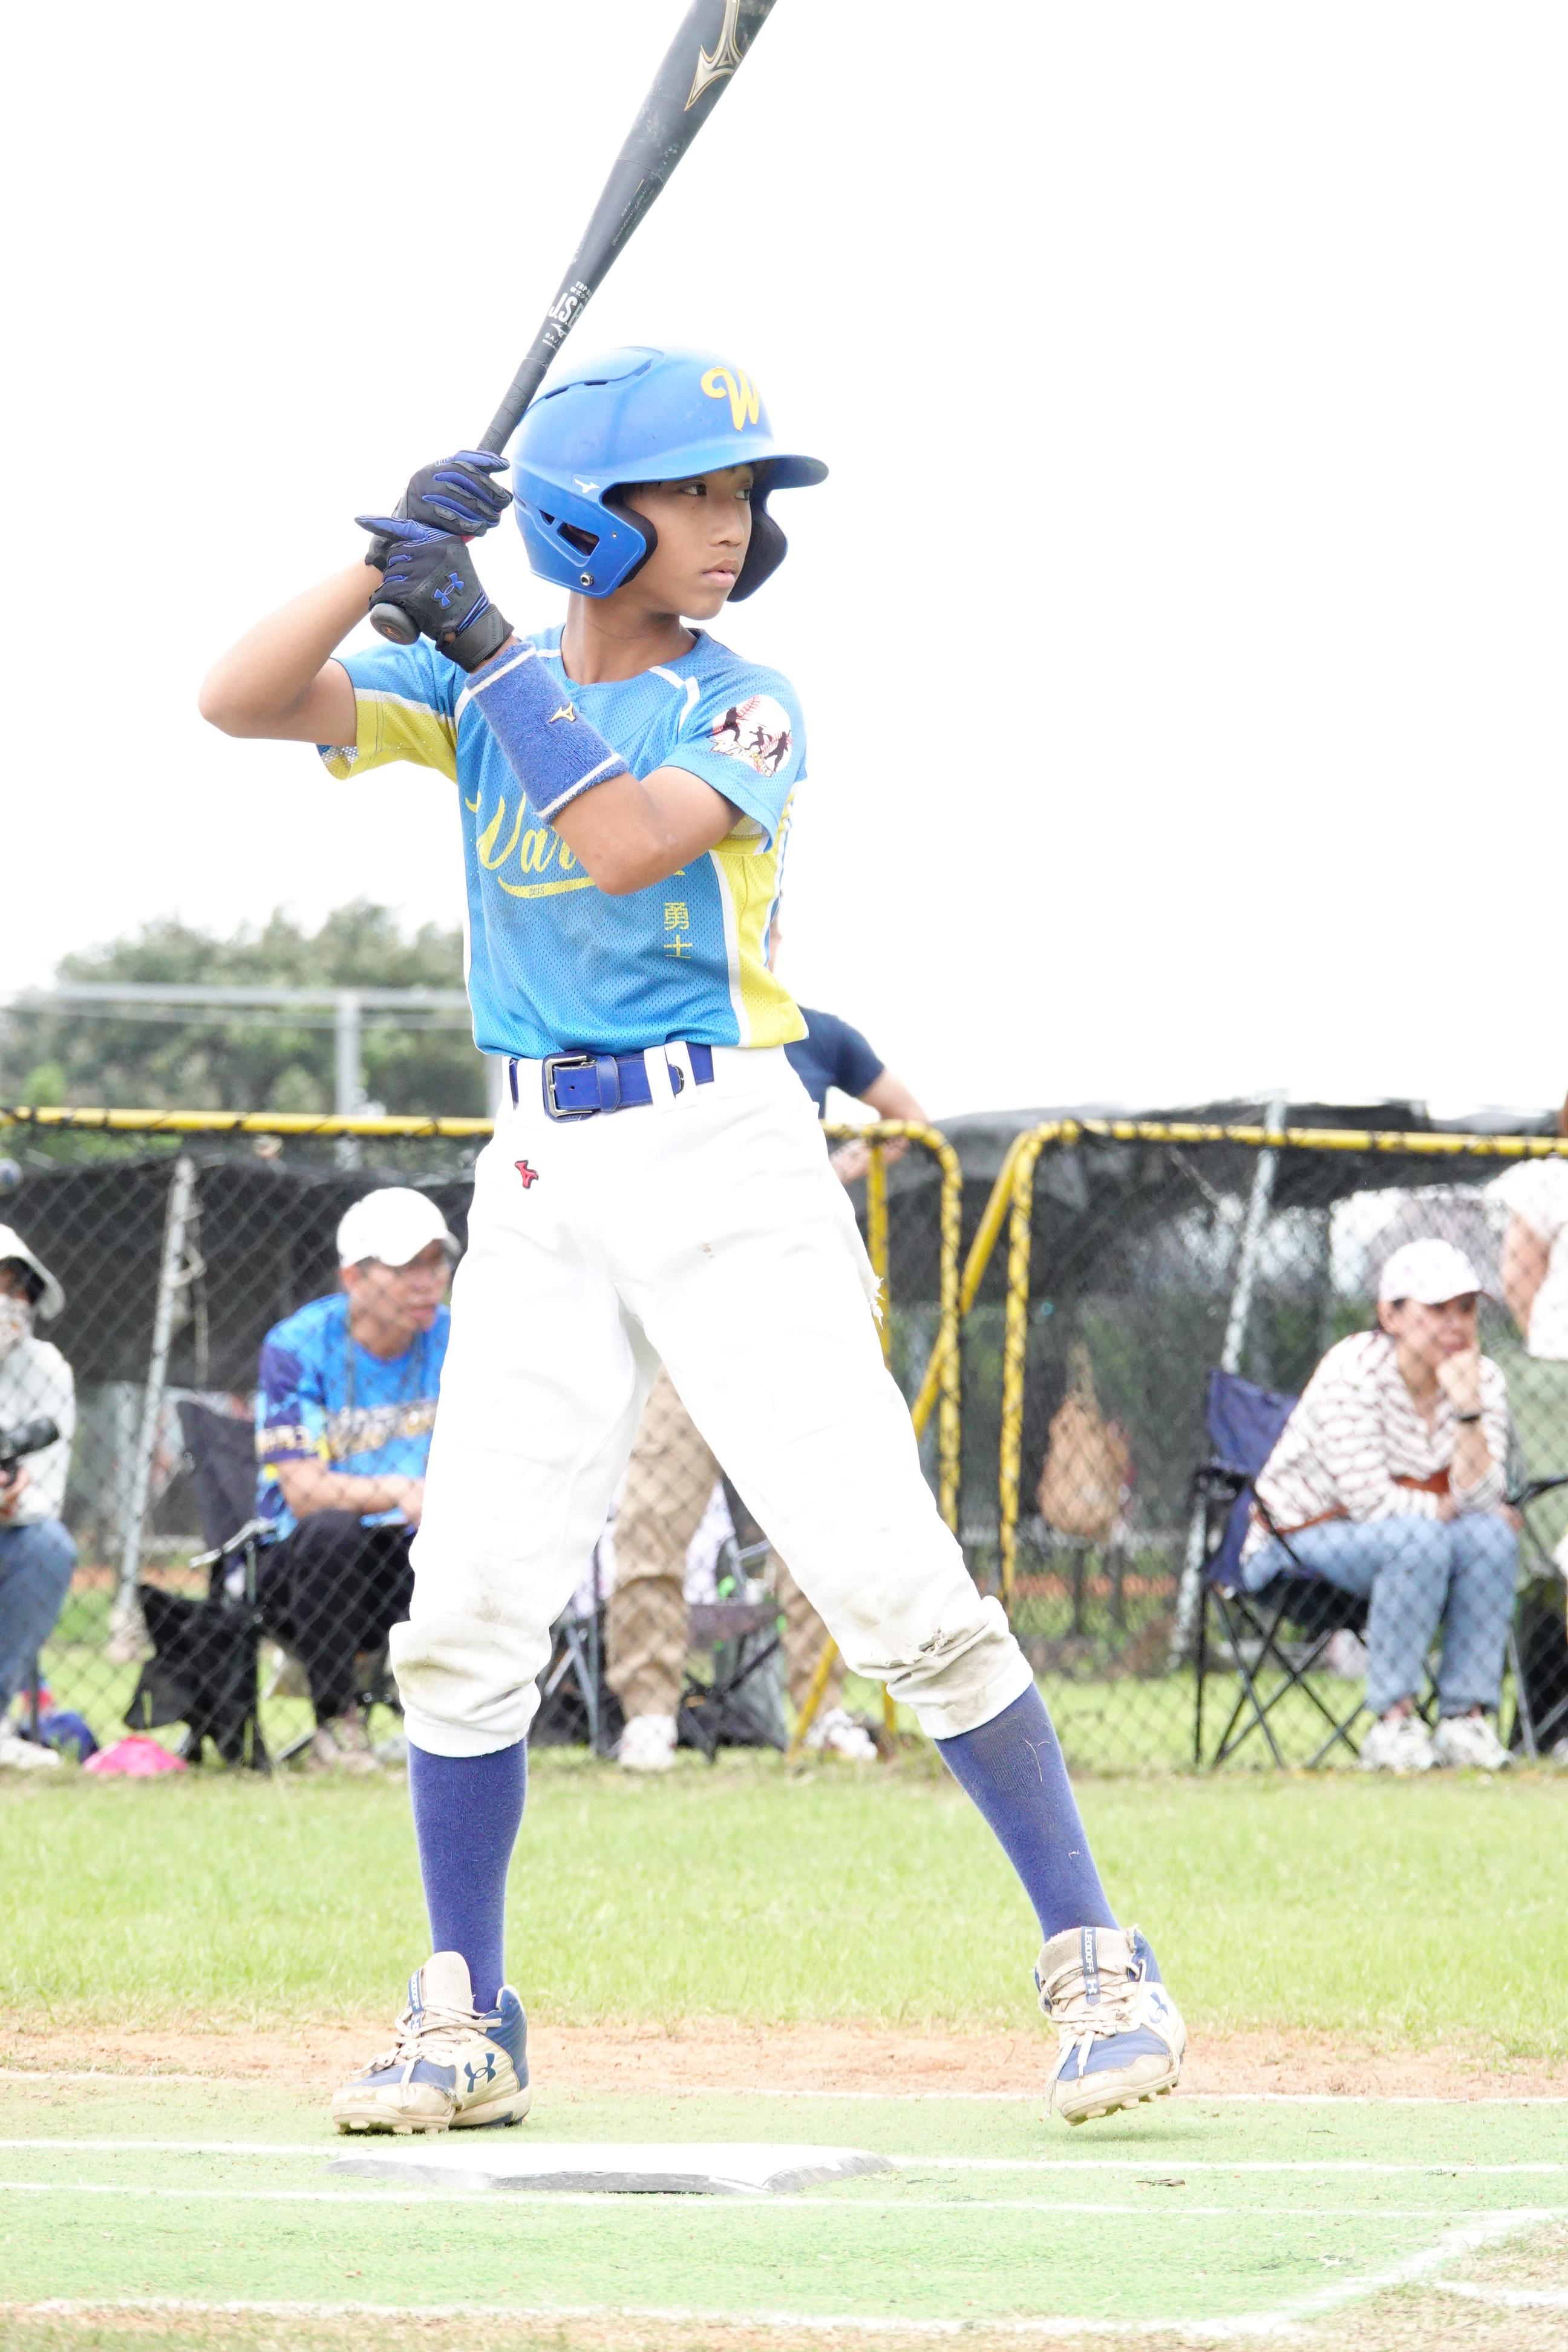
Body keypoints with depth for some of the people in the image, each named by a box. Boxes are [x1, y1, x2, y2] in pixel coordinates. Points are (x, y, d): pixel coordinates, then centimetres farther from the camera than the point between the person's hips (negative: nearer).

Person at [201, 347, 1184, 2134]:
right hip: (544, 1185, 3)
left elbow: (626, 842, -22)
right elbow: (240, 702, -4)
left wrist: (485, 646, -17)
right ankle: (464, 2027, 11)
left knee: (890, 1579, -11)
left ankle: (1094, 1962, -3)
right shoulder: (478, 692, 7)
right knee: (467, 1608, 0)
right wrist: (391, 566, -15)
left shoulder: (743, 710, -3)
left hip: (729, 1170, -3)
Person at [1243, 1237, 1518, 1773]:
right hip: (1304, 1542, -5)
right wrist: (1447, 1507, -15)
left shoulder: (1482, 1379, -4)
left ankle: (1466, 1720, -23)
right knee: (1417, 1539, -35)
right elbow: (1370, 1500, -26)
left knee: (1491, 1537, -24)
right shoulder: (1353, 1372, -20)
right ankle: (1393, 1724, -33)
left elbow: (1480, 1501, -17)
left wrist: (1468, 1410, -27)